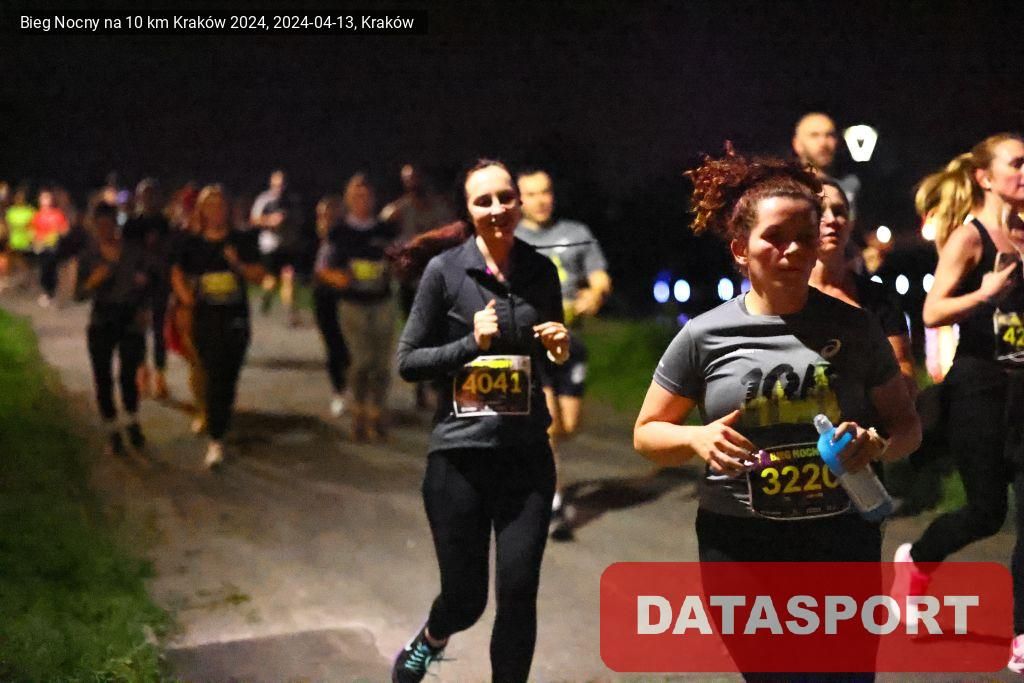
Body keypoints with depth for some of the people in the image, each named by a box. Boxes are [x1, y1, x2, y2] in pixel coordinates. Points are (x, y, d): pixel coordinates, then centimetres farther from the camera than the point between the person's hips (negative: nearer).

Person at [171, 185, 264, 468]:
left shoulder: (241, 241, 4)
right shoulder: (193, 245, 5)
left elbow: (259, 276, 3)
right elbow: (177, 274, 15)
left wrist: (238, 264, -15)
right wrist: (185, 296, -1)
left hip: (236, 319, 1)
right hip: (206, 319, -1)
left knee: (228, 380, 8)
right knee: (213, 378, -8)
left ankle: (219, 430, 24)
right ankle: (215, 441, -7)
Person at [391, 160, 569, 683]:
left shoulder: (541, 271, 4)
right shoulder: (445, 270, -6)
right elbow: (408, 362, -4)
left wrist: (561, 348, -3)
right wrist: (471, 343, -17)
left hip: (527, 456, 3)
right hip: (459, 454, -2)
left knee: (519, 593, -2)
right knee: (465, 598, 6)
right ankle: (431, 639, 42)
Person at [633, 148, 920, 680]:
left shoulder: (855, 327, -1)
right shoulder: (705, 336, -5)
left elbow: (907, 425, 8)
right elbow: (647, 434, 4)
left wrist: (879, 445, -14)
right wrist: (697, 439, -17)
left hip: (843, 538, 1)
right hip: (739, 543, -1)